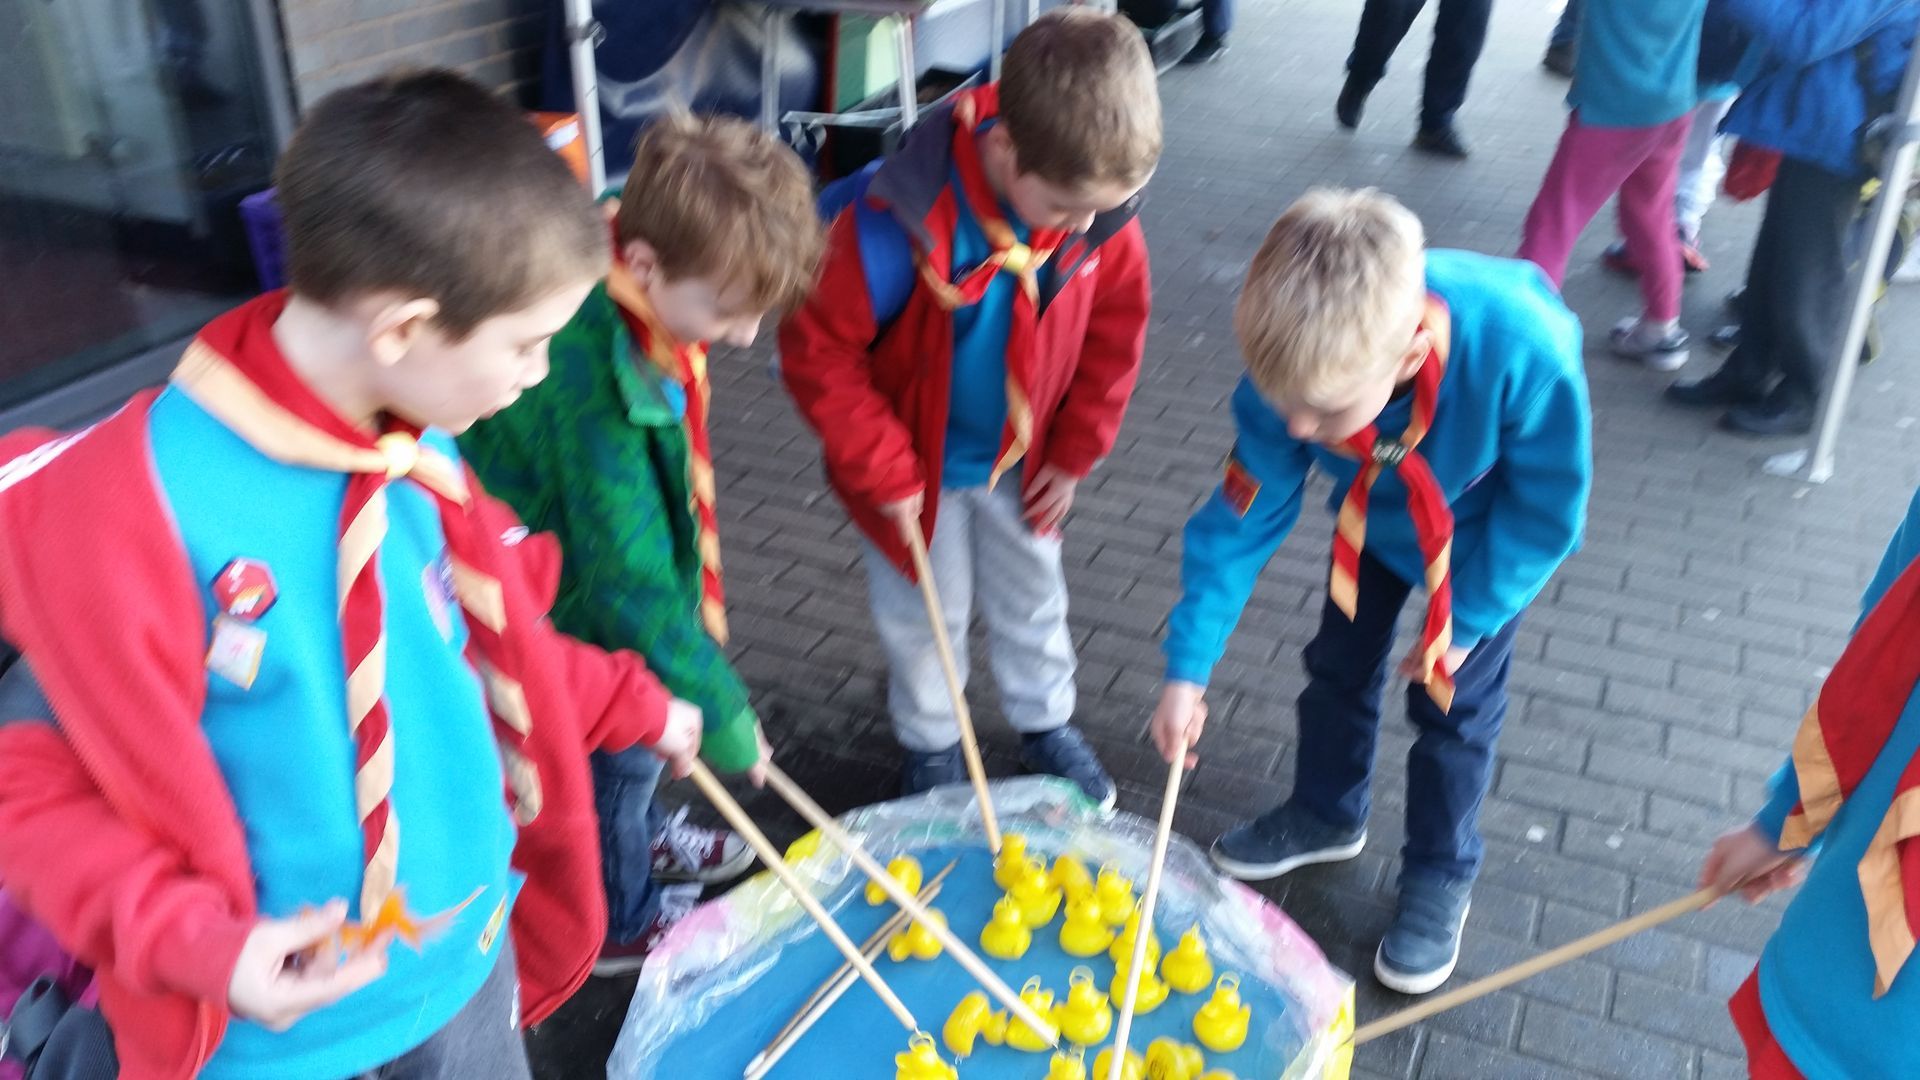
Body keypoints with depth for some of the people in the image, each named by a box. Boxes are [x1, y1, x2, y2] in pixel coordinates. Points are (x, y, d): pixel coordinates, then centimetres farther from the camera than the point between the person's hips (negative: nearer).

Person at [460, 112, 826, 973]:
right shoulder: (591, 386, -41)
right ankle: (621, 923, 42)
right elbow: (630, 579, -35)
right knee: (616, 760, 16)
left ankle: (642, 838, 57)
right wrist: (722, 715, -25)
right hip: (572, 627, -7)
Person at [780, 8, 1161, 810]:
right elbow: (818, 352, -26)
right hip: (915, 463, -3)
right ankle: (931, 747, 40)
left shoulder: (1100, 215, -20)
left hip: (1020, 458, 4)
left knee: (1032, 596, 22)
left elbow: (1115, 331, -2)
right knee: (924, 615, 15)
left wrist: (1075, 450, 0)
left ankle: (1047, 724, 46)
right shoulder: (898, 224, -35)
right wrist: (886, 474, -19)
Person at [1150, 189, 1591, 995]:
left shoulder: (1524, 352, -46)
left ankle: (1439, 880, 29)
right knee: (1339, 663, 15)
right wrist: (1188, 667, -24)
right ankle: (1325, 815, 42)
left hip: (1490, 528, -3)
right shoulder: (1299, 366, -36)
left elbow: (1547, 511, -26)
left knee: (1453, 700, 5)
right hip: (1377, 513, 3)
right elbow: (1243, 517, -23)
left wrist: (1467, 618, -16)